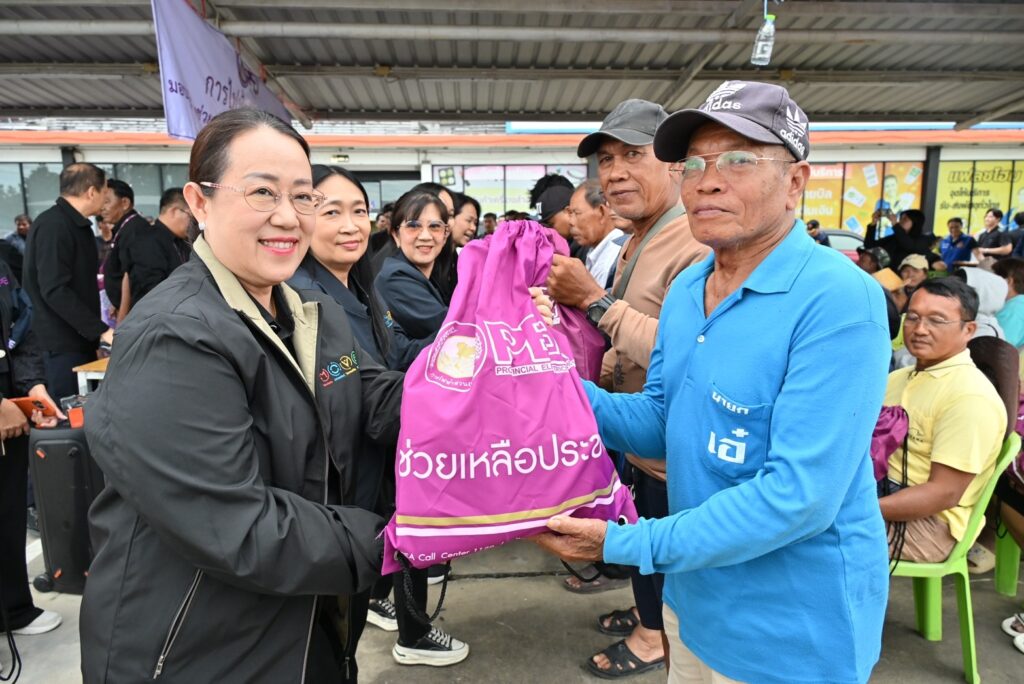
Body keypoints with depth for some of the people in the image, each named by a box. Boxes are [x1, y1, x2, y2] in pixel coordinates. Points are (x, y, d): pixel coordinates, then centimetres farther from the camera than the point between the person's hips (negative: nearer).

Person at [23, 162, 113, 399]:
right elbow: (55, 290, -23)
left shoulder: (76, 225, 15)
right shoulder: (53, 226, -16)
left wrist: (97, 331, 16)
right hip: (64, 343, -9)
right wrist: (100, 330, -24)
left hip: (81, 338, 9)